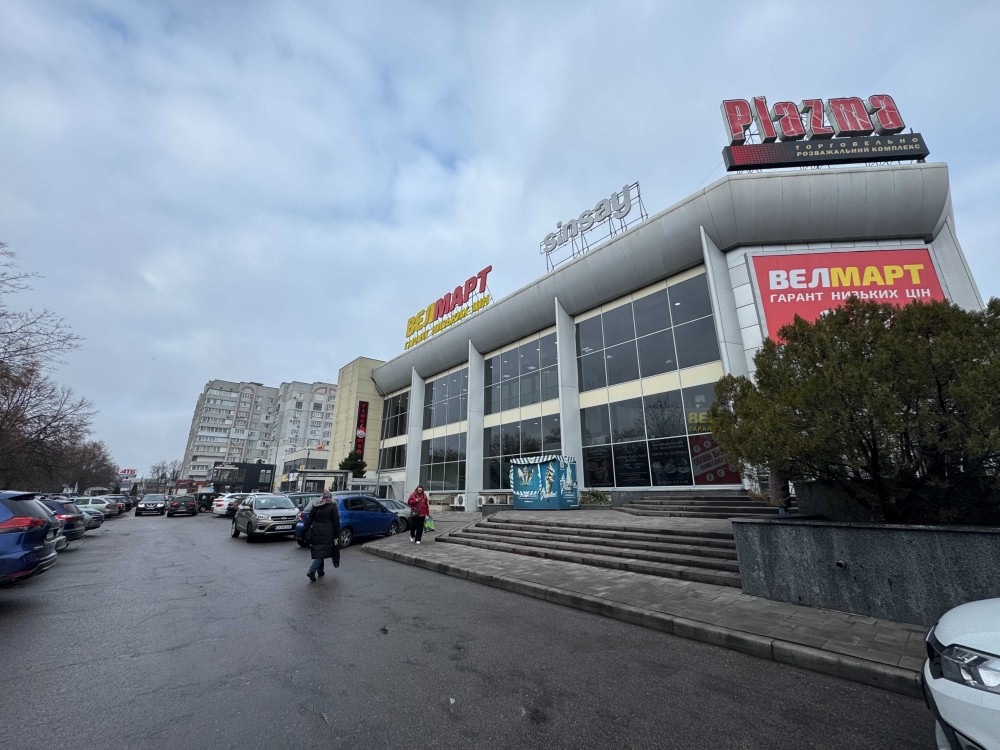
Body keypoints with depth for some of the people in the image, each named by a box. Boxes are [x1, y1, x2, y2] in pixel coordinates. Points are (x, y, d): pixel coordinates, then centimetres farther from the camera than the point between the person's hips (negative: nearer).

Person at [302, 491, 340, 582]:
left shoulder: (315, 507, 10)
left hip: (316, 533, 5)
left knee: (318, 552, 16)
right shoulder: (332, 507, -3)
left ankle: (320, 571, 24)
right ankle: (312, 571, -17)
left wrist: (304, 532, 14)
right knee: (322, 552, -3)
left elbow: (309, 520, 10)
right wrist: (336, 536, -3)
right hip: (327, 534, -5)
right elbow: (336, 523, -6)